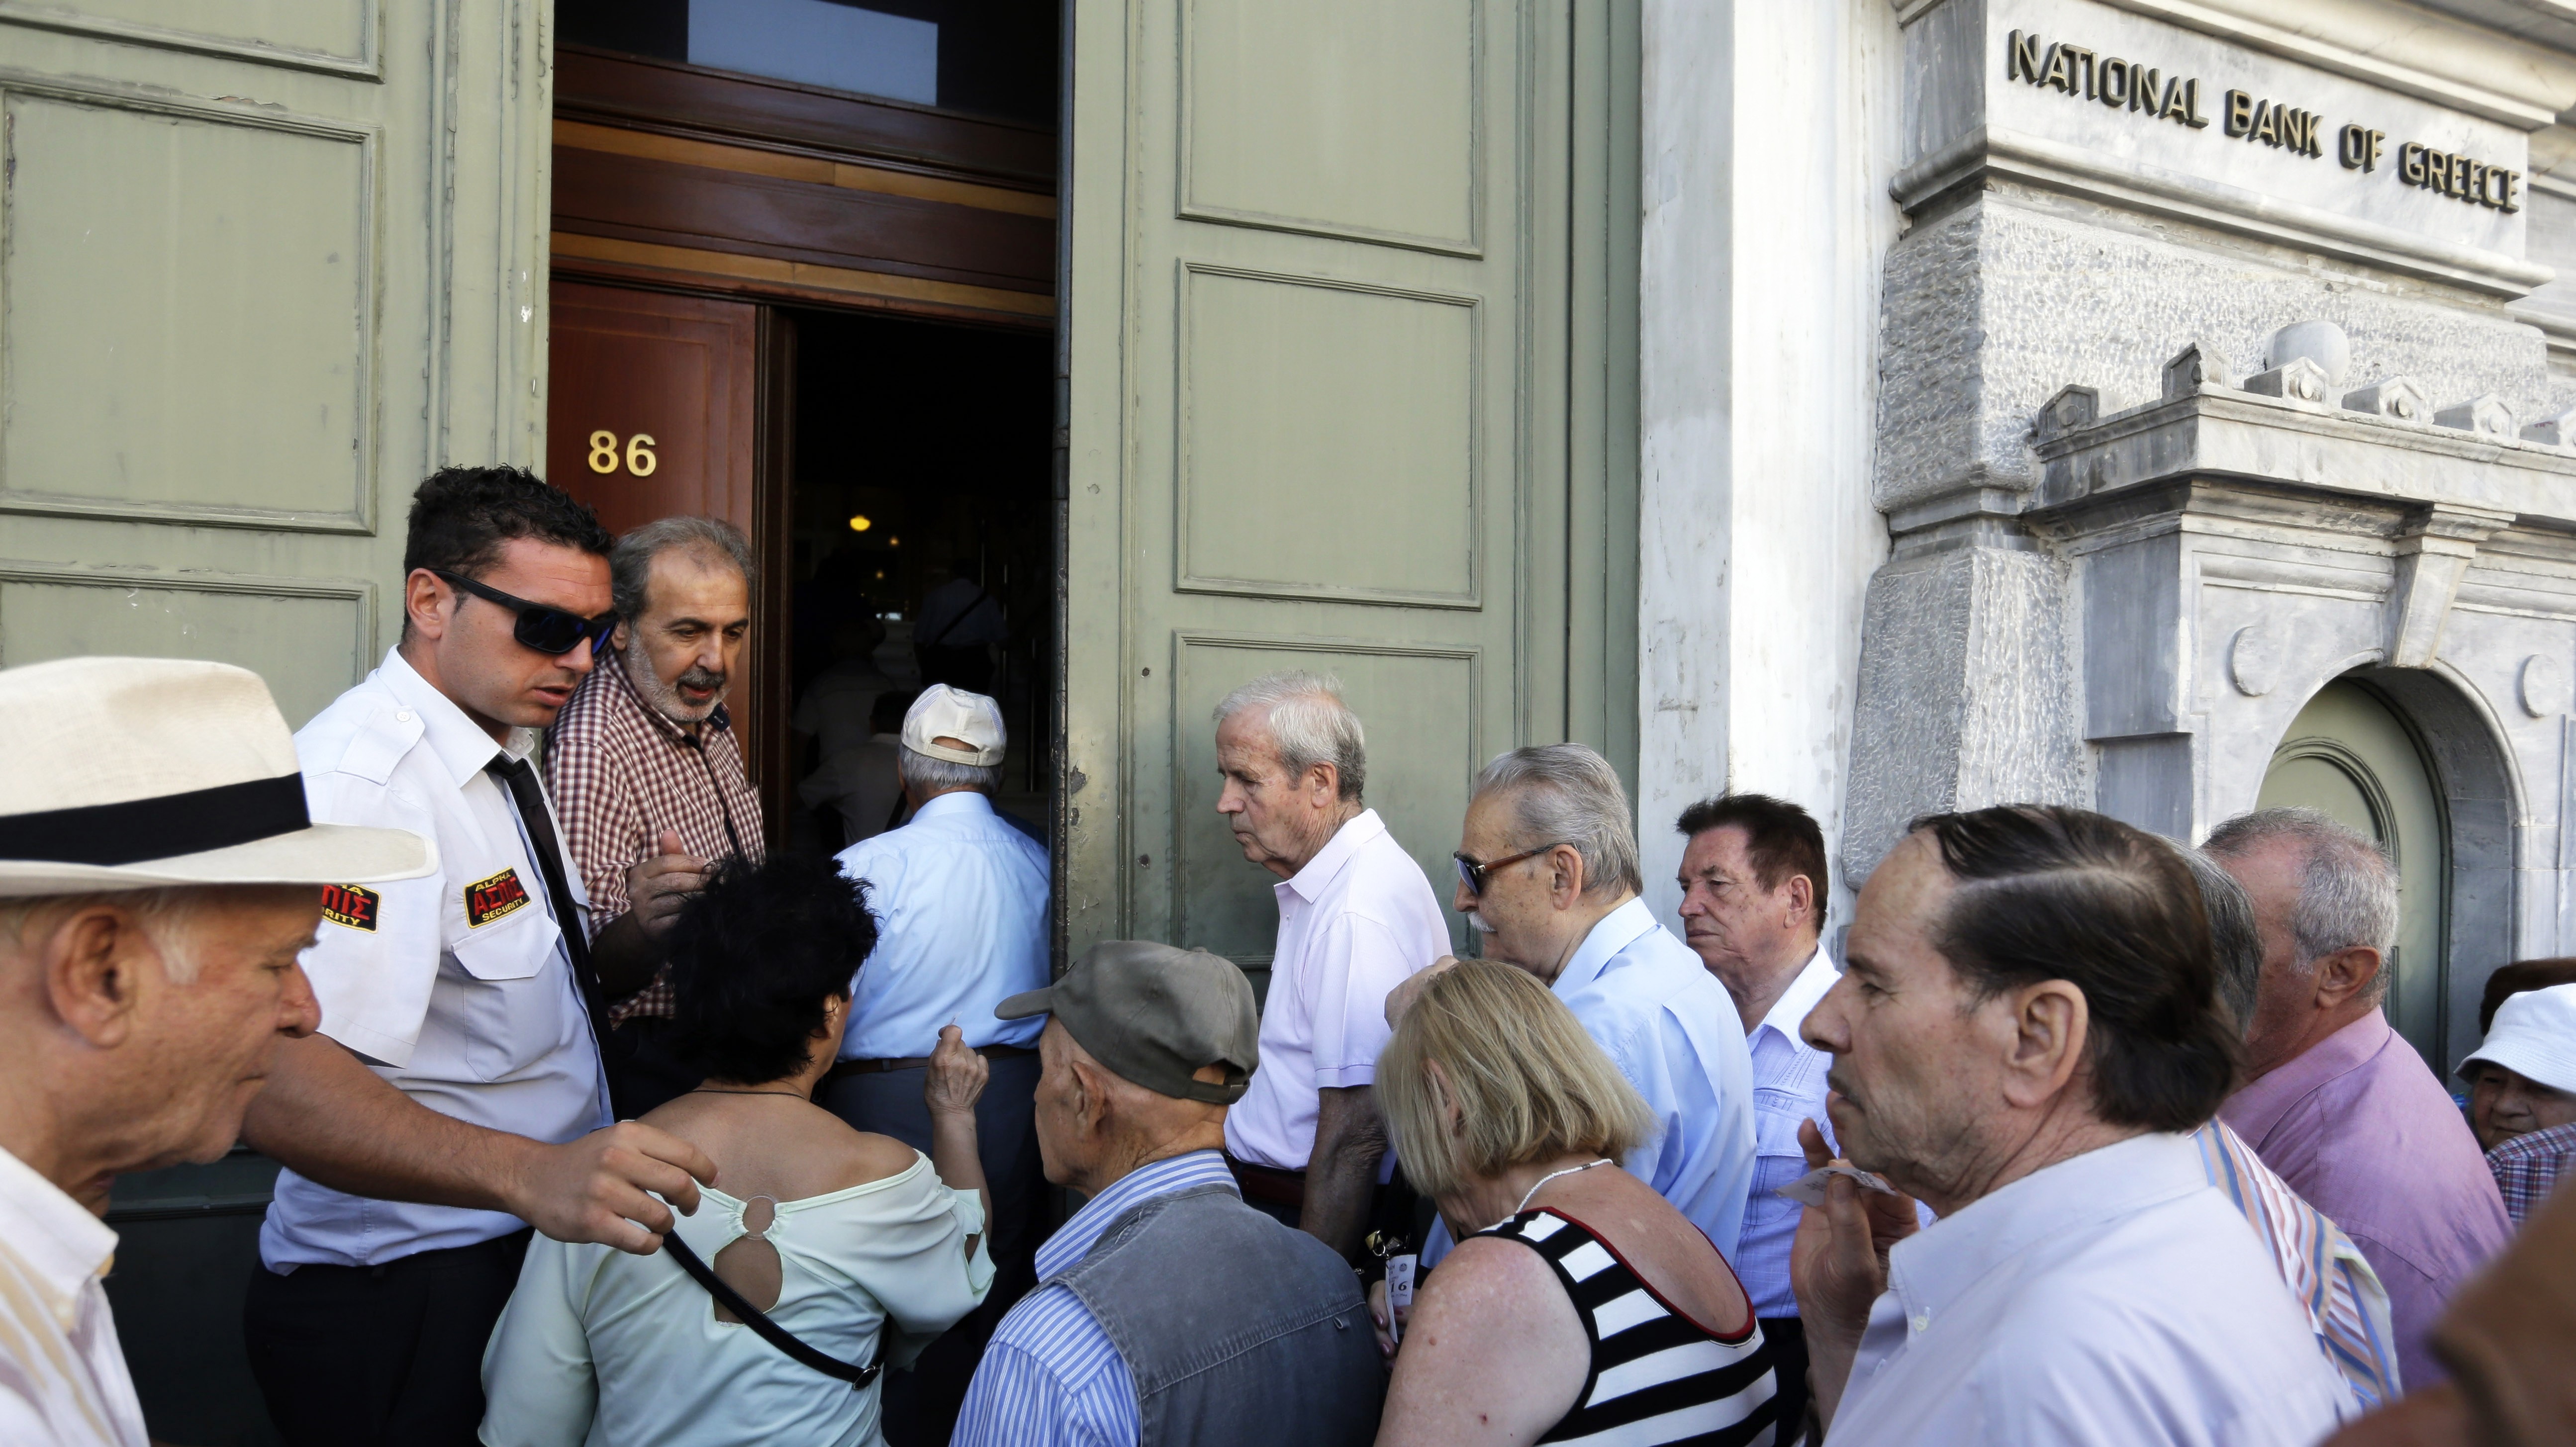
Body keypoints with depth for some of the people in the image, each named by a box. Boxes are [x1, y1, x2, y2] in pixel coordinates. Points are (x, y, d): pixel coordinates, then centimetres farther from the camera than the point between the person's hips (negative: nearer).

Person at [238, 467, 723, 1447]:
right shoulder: (359, 776, -23)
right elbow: (278, 1082, -35)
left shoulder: (508, 750, 9)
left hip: (537, 1248, 9)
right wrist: (532, 1174, -48)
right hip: (402, 1300, -9)